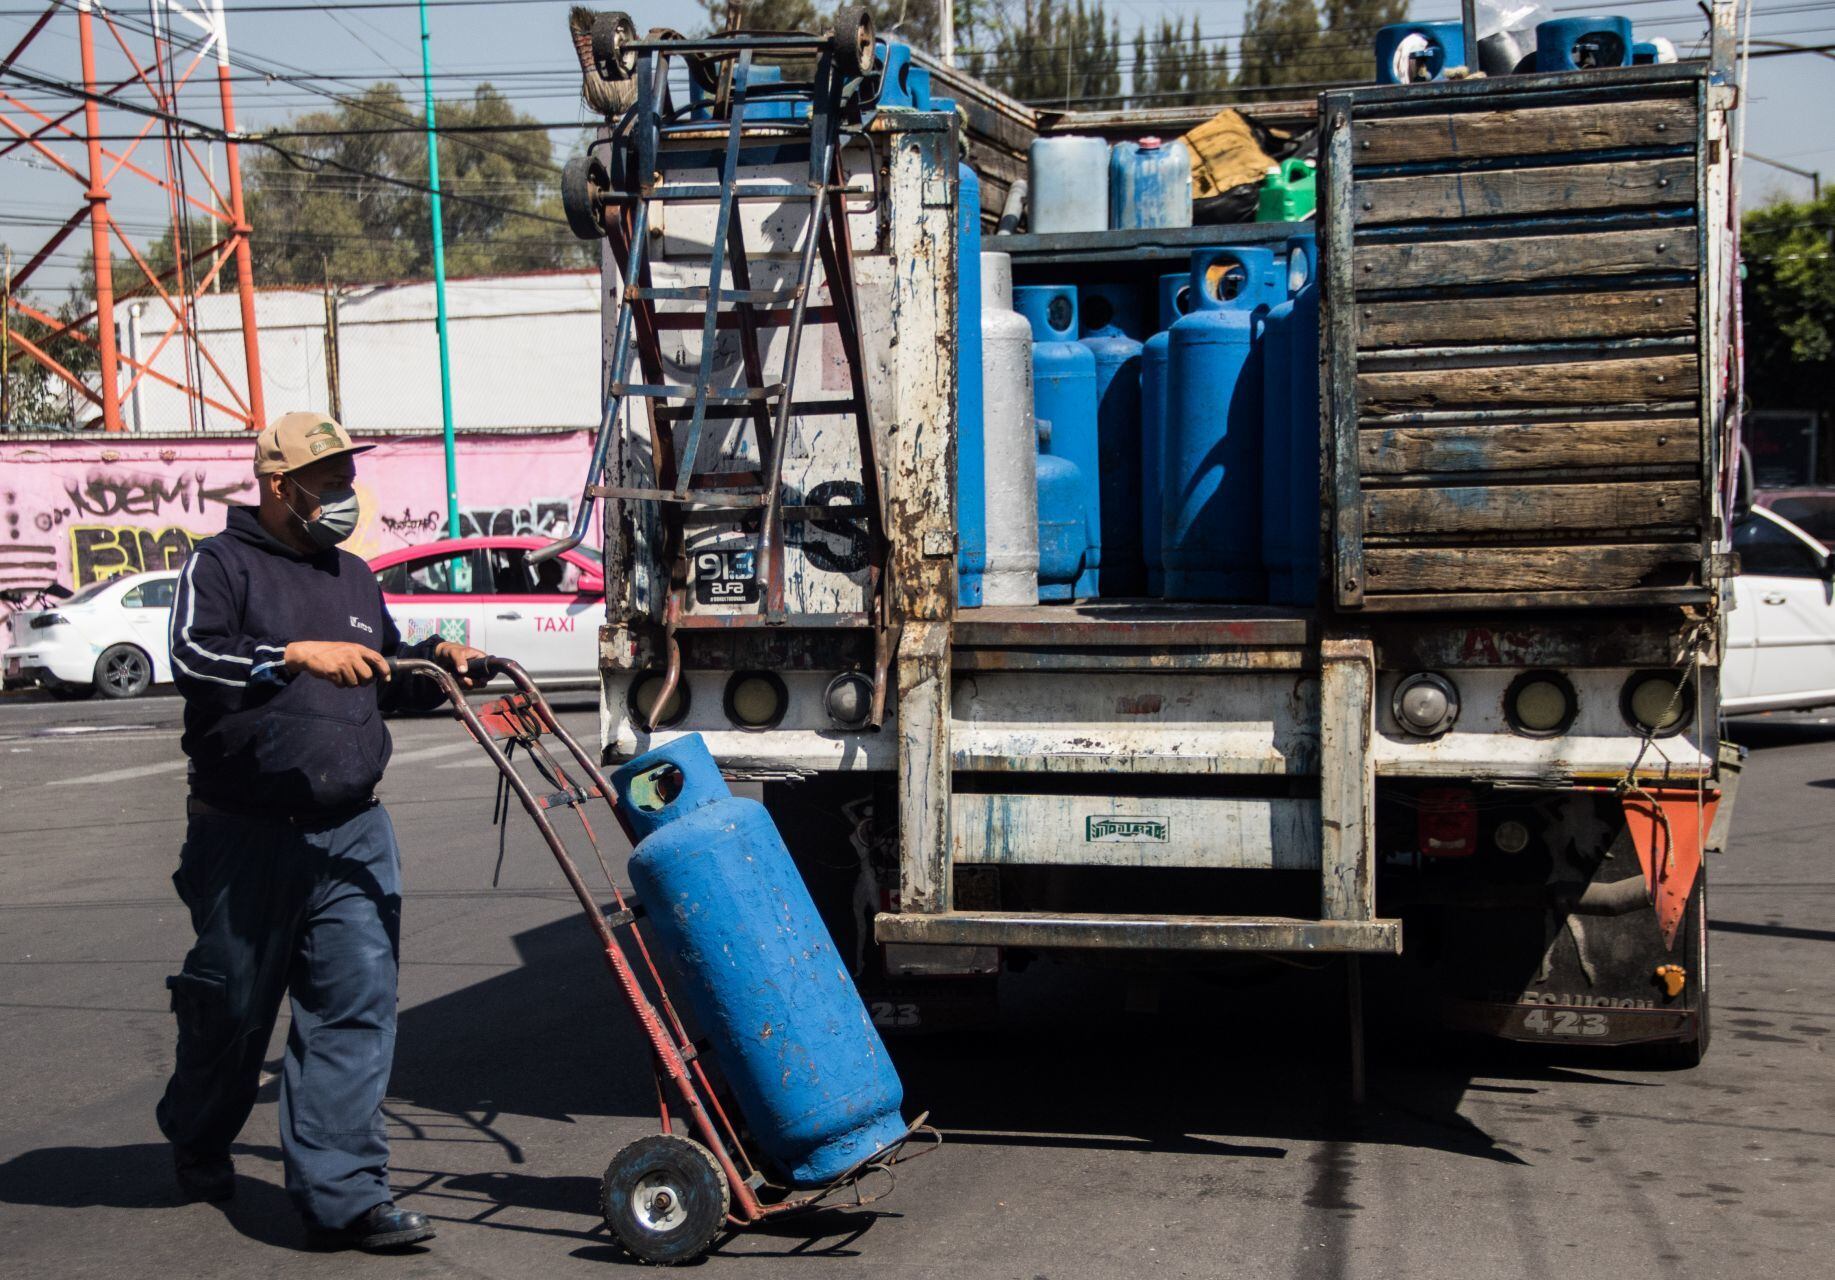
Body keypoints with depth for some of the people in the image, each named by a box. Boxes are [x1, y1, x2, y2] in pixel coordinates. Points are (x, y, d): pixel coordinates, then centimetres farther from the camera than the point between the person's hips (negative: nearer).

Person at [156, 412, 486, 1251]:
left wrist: (435, 661, 9)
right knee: (231, 1006, 12)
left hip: (353, 834, 5)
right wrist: (297, 655, -30)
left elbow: (384, 681, 29)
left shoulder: (354, 578, 18)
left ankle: (345, 1193, -2)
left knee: (357, 1007, -5)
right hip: (247, 834, -4)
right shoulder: (222, 565, -2)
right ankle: (197, 1145, 38)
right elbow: (193, 657, -19)